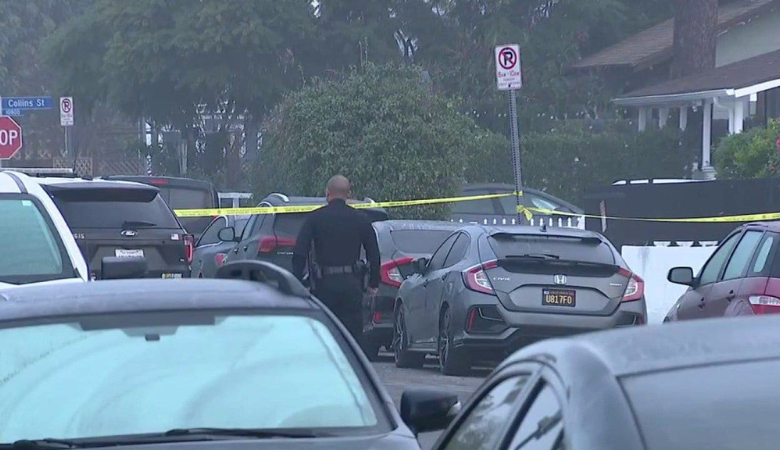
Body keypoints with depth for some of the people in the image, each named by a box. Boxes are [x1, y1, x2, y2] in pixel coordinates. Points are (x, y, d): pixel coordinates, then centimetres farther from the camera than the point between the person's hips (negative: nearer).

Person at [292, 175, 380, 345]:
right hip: (351, 284, 1)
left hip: (323, 284, -1)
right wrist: (374, 283, 17)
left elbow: (299, 253, -6)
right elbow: (374, 254, 8)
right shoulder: (360, 219, 5)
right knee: (354, 333, 3)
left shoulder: (315, 218, 0)